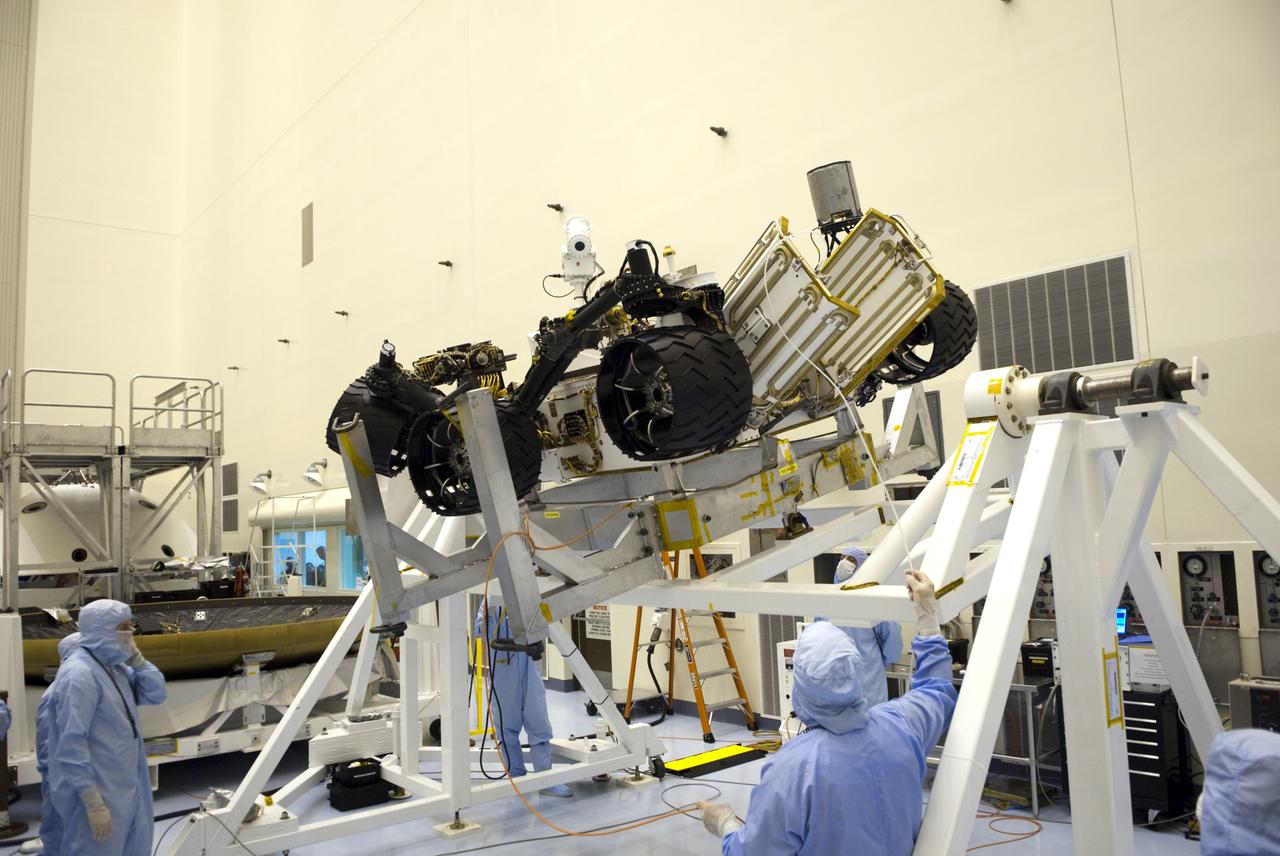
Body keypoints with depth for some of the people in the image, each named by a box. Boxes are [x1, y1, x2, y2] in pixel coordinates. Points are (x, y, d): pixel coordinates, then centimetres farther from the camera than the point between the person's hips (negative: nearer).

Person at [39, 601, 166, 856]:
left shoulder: (113, 666, 5)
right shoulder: (80, 674, -21)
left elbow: (155, 694, 10)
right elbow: (72, 744, -24)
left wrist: (137, 660, -5)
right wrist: (94, 804, -23)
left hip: (125, 788, 9)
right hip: (98, 793, -9)